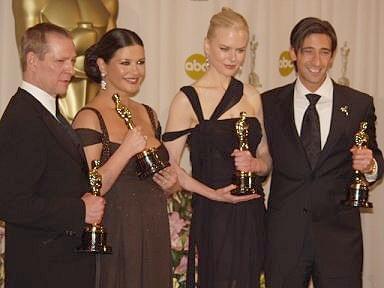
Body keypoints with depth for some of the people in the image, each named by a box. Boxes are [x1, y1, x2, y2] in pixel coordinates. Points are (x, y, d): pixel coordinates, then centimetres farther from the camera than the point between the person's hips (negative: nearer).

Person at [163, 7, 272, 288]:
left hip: (251, 214, 5)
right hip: (212, 214, -5)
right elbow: (168, 168, -9)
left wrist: (255, 164, -5)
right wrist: (213, 193, -16)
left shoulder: (251, 96, 10)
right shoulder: (188, 99, -6)